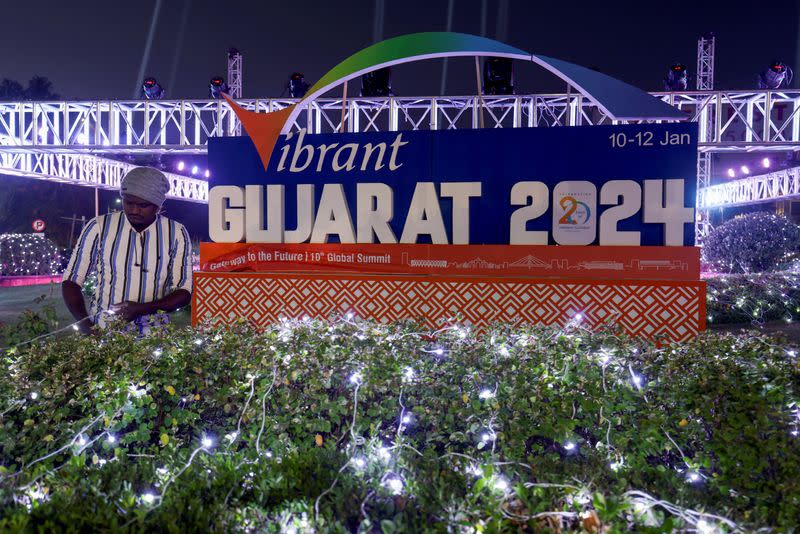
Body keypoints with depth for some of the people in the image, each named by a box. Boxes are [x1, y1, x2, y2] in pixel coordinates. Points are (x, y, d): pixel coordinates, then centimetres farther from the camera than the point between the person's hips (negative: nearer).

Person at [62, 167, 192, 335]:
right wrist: (84, 322, -10)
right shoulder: (99, 227, 3)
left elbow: (184, 291, 2)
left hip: (152, 334, 0)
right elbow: (71, 280, 7)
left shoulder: (177, 234, 3)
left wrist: (143, 309, -13)